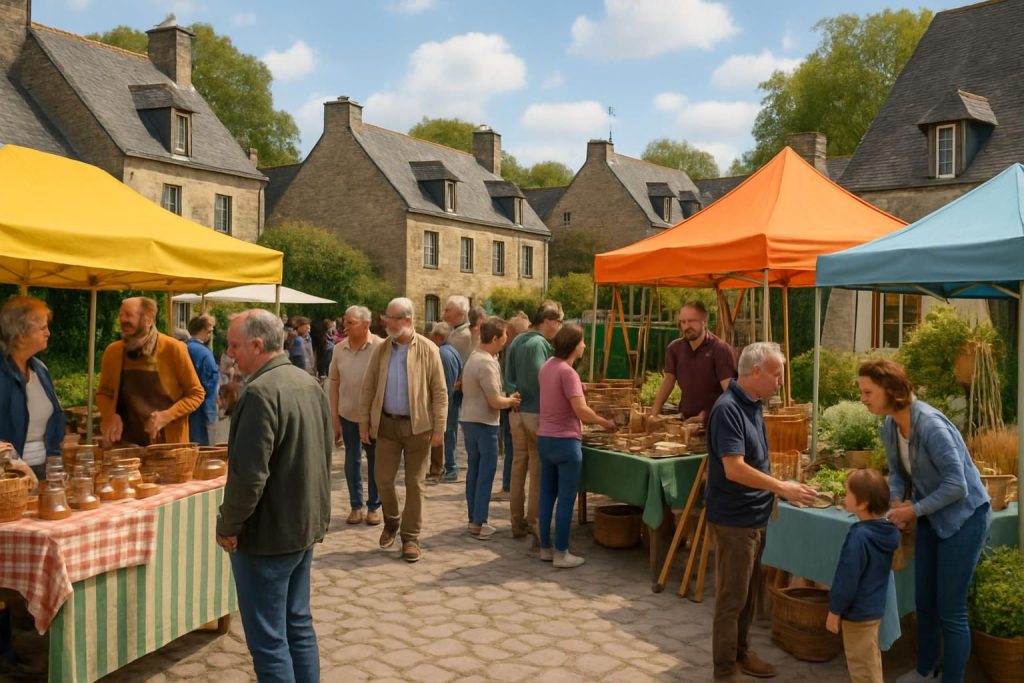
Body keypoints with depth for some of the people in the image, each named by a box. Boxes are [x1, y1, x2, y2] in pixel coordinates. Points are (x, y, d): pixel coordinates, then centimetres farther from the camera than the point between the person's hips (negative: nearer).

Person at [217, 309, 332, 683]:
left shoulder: (261, 392, -22)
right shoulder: (310, 384, 6)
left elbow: (249, 475, -26)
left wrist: (227, 525, -12)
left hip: (267, 534, -9)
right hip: (306, 526, 9)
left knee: (268, 641, 3)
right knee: (299, 624, 19)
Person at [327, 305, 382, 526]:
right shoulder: (339, 349, -2)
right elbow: (333, 382, 4)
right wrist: (334, 418, 4)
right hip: (348, 415, 3)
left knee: (375, 462, 9)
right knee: (352, 461, 12)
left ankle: (374, 507, 23)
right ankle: (356, 506, 25)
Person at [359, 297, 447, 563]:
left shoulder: (428, 350, -7)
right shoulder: (380, 350, 2)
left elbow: (439, 392, -6)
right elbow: (368, 389, 6)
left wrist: (439, 428, -10)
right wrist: (364, 423, 1)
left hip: (418, 425, -3)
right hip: (387, 423, 3)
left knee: (414, 484, 5)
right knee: (383, 479, 6)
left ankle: (410, 537, 17)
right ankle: (392, 521, 33)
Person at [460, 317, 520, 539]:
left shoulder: (475, 357, 10)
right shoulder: (486, 364, -21)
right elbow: (495, 401, -19)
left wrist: (507, 397, 7)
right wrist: (512, 401, -2)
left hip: (469, 420, 10)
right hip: (483, 423, -10)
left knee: (474, 471, 14)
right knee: (485, 474, -1)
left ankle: (473, 519, 21)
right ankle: (479, 523, 4)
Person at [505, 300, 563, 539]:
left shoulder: (516, 342, 12)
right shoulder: (539, 344, -14)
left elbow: (508, 378, 11)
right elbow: (542, 380, -20)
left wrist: (515, 397, 6)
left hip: (516, 412, 8)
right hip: (536, 412, -8)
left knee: (518, 466, 12)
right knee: (537, 471, 1)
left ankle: (517, 522, 19)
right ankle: (534, 523, 5)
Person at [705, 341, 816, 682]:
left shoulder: (753, 405, 8)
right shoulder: (728, 409, -22)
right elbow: (734, 469, -28)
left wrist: (783, 488, 12)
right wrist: (781, 487, -24)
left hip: (755, 516, 9)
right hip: (734, 519, -9)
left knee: (748, 592, 20)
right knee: (731, 597, 2)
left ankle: (740, 651, 35)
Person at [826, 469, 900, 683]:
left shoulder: (859, 536, -29)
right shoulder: (887, 531, -2)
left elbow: (847, 579, -24)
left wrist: (834, 610, -13)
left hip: (858, 612, -9)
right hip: (874, 607, 9)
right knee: (870, 662, 24)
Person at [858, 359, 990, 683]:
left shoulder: (930, 424, -28)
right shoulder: (889, 427, -3)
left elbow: (956, 485, -27)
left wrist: (914, 510, -18)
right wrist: (897, 502, -10)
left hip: (963, 517, -8)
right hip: (931, 517, 8)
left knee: (950, 610, -1)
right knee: (924, 602, 16)